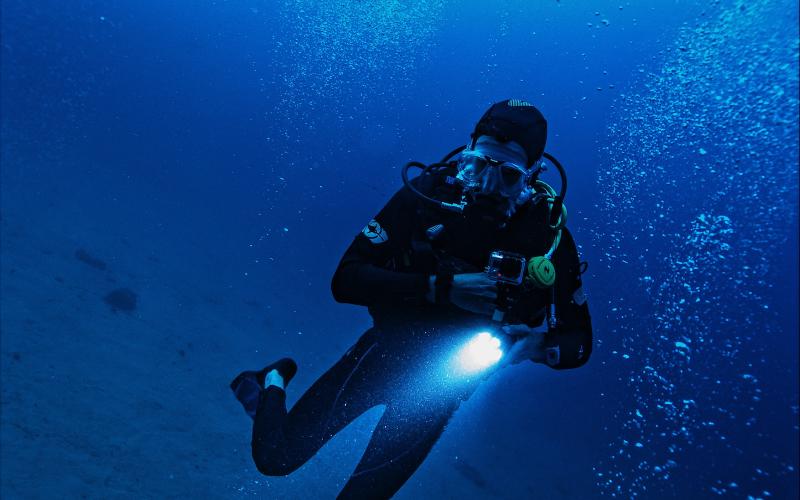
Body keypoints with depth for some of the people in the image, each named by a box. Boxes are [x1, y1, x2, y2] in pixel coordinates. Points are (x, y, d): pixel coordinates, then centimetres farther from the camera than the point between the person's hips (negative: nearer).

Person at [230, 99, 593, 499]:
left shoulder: (548, 232, -17)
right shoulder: (429, 193, -20)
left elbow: (578, 343, -7)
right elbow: (345, 279, -23)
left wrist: (536, 345, -30)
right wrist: (442, 286, -33)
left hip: (447, 378, 1)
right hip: (390, 347, -1)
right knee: (276, 457, -1)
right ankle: (274, 382, 30)